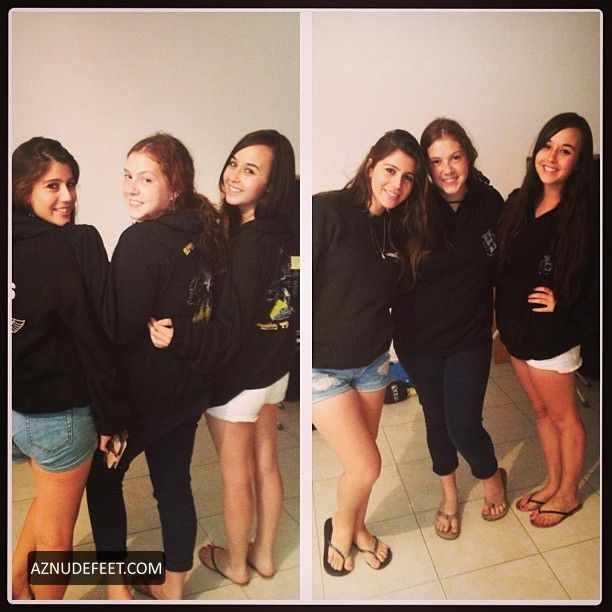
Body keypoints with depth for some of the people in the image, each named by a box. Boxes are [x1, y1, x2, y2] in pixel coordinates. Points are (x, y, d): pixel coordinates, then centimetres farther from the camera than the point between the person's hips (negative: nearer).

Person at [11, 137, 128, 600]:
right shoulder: (58, 248, -20)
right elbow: (89, 339, -20)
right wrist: (110, 416, -12)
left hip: (16, 407, 8)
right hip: (59, 413, -7)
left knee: (49, 501, 32)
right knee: (56, 531, 14)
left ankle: (18, 589, 44)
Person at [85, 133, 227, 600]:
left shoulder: (141, 241, -22)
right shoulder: (204, 232, 1)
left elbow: (117, 329, -21)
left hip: (143, 391, -7)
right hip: (191, 386, 7)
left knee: (102, 478, 17)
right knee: (175, 482, 18)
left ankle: (117, 587, 29)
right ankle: (173, 588, 34)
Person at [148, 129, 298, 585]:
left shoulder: (249, 242, -27)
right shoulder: (283, 231, -3)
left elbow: (231, 329, -29)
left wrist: (178, 336, -42)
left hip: (238, 376, -7)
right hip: (275, 369, 8)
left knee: (236, 475, 14)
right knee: (266, 464, 21)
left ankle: (235, 563, 36)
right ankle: (264, 554, 40)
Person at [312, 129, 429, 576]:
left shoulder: (396, 228, 3)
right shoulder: (328, 210, -18)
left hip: (373, 362, 6)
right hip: (323, 365, -6)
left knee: (363, 461, 14)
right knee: (366, 465, -2)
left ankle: (357, 528, 43)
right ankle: (339, 529, 29)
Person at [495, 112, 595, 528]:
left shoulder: (584, 213, -17)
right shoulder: (519, 201, 1)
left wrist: (564, 304, -19)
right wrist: (504, 314, 0)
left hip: (551, 334, -6)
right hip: (515, 328, 6)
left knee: (563, 416, 13)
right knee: (542, 411, 21)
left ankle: (568, 494, 34)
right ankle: (553, 482, 40)